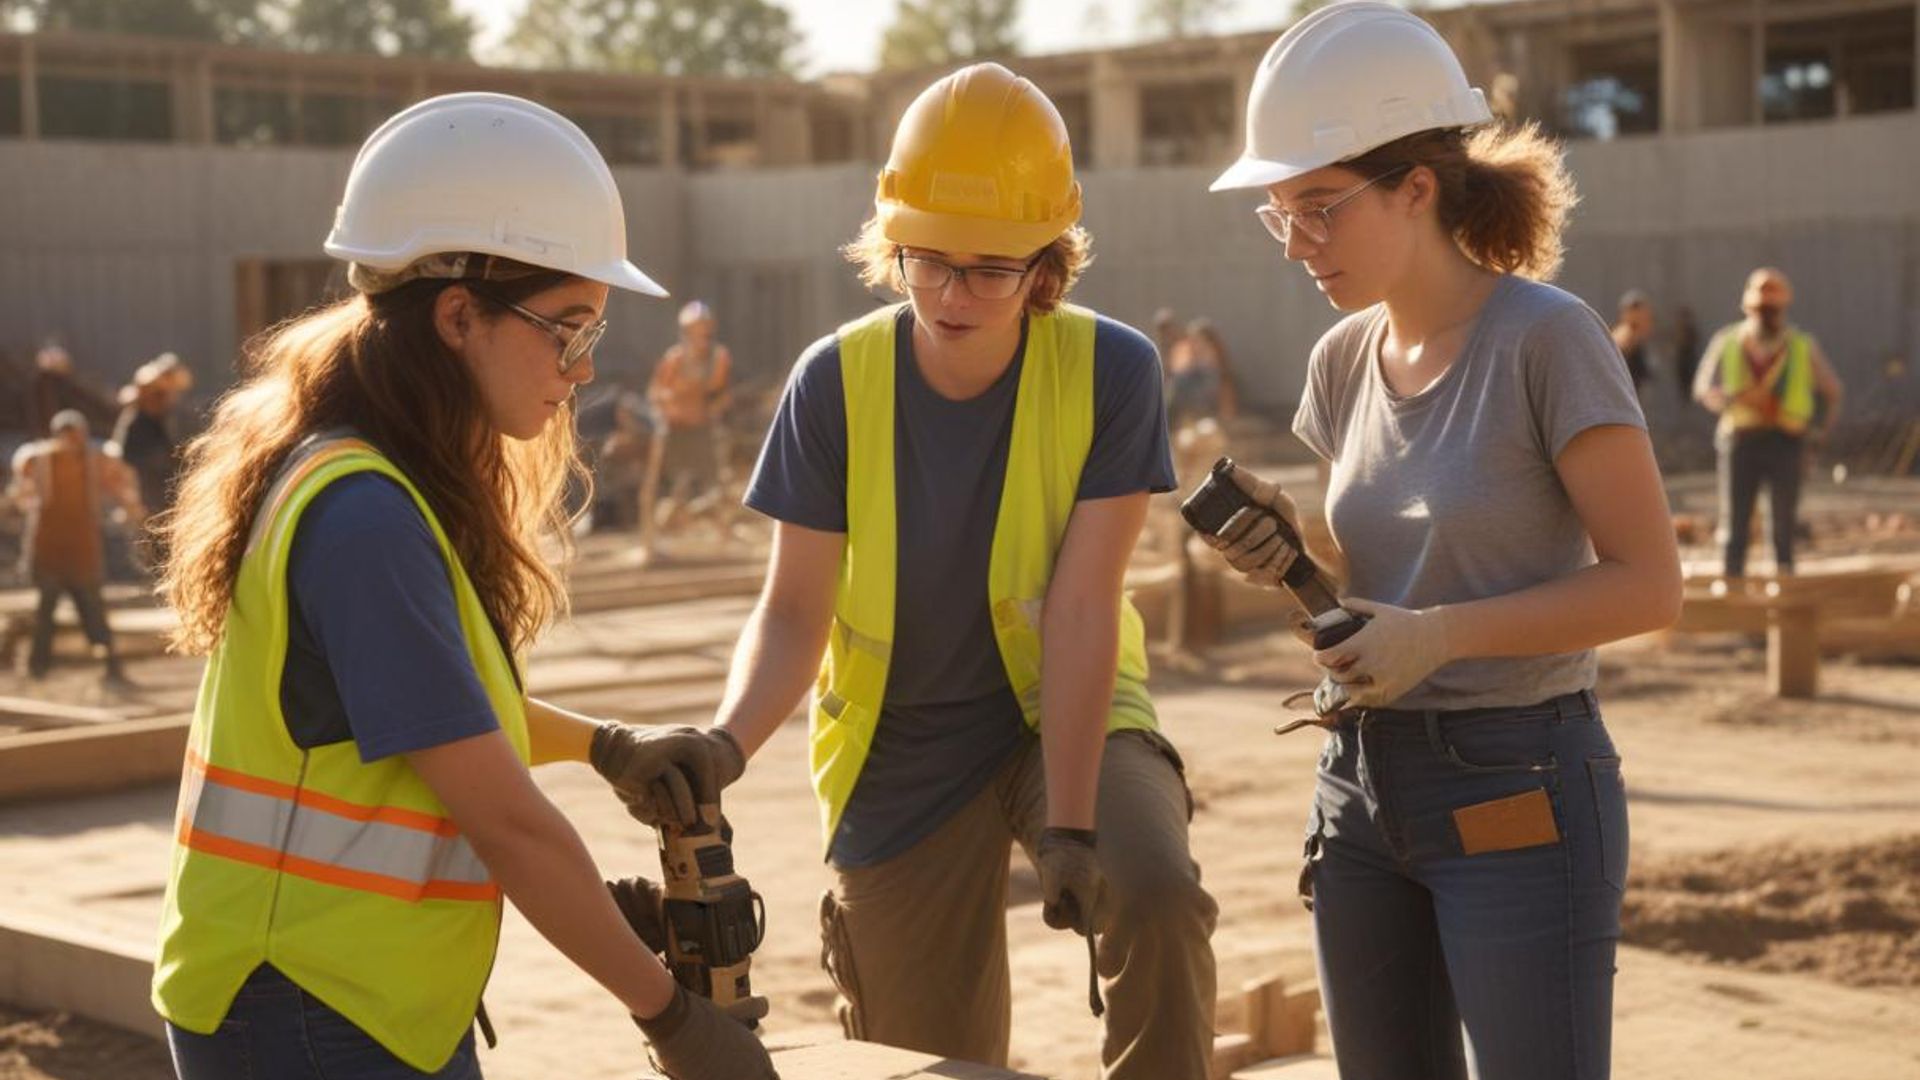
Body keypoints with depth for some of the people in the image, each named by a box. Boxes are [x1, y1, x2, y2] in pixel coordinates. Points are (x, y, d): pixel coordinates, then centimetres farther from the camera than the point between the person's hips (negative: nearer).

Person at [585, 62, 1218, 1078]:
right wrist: (724, 741, -31)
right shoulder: (835, 381, -14)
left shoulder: (1108, 371, -17)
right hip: (901, 751, 1)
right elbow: (794, 611, -12)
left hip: (1070, 715, -1)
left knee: (1157, 890, -31)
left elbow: (1083, 608, -20)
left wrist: (1069, 826, -26)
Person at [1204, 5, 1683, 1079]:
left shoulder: (1546, 337, -13)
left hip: (1518, 789, -7)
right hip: (1365, 782, 7)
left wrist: (1442, 632, -23)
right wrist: (1294, 545, -3)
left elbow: (1649, 584, -14)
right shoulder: (1345, 360, 7)